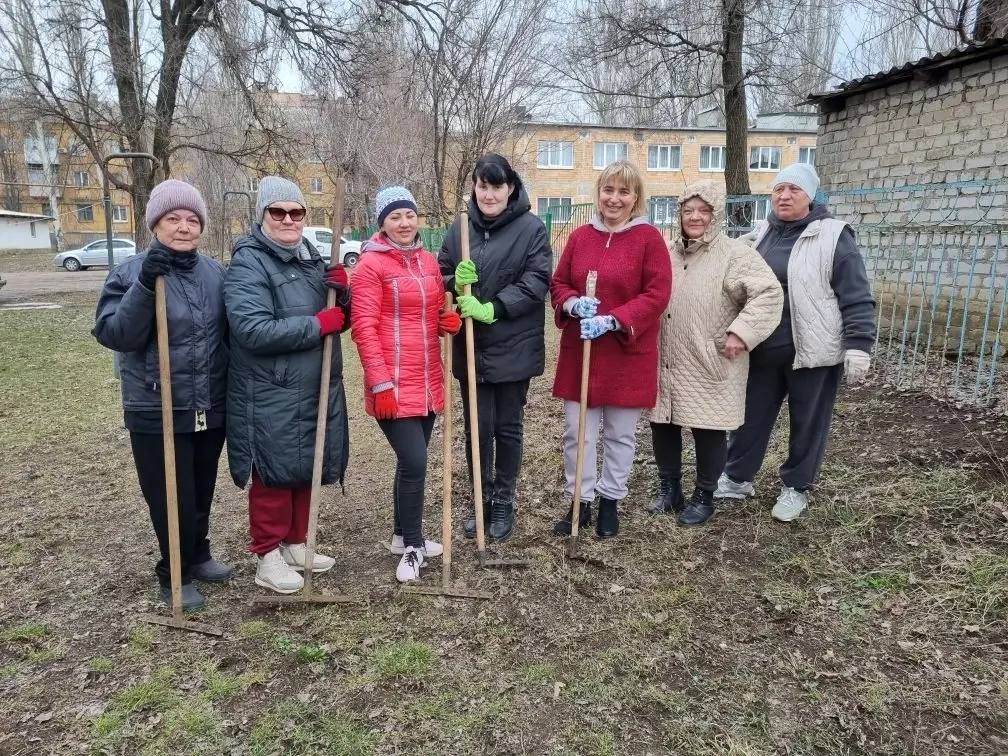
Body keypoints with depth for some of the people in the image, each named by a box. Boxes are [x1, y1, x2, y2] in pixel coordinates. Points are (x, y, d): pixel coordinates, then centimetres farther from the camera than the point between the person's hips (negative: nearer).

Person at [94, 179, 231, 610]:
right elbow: (114, 334, -18)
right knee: (171, 498, 4)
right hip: (157, 413, -4)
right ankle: (175, 575, 24)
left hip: (211, 409, 4)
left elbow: (230, 332, 14)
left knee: (202, 492, 19)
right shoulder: (132, 272, -7)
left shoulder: (215, 272, 5)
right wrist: (144, 286, -29)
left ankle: (199, 555, 40)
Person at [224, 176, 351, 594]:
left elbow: (340, 320, 14)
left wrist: (343, 293, -7)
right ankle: (268, 556, 21)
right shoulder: (248, 263, -13)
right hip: (270, 397, -7)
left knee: (304, 470, 17)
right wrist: (317, 324, -22)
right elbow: (254, 330, -26)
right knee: (274, 476, 4)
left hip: (316, 391, 8)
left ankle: (295, 544, 34)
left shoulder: (310, 257, 11)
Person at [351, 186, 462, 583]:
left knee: (412, 461, 16)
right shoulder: (371, 264, -9)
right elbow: (363, 327, -13)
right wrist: (381, 383, -18)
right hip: (394, 385, -7)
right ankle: (412, 547, 8)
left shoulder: (428, 261, 11)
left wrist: (450, 320, -3)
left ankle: (403, 534, 32)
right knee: (414, 463, -10)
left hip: (427, 381, 7)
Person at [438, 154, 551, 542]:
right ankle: (481, 500, 28)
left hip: (513, 349, -2)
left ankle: (504, 502, 27)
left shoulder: (532, 228, -6)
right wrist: (457, 283, -15)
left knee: (508, 428, 10)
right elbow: (441, 279, 8)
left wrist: (493, 309, -22)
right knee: (477, 428, 11)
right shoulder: (459, 228, 4)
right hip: (469, 348, 3)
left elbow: (537, 281, -13)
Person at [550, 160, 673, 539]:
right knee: (576, 432, 7)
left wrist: (614, 321, -21)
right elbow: (558, 284, 10)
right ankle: (580, 503, 22)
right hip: (579, 351, 3)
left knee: (620, 435, 10)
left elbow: (657, 294, -10)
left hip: (628, 354, -3)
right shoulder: (579, 236, 5)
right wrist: (572, 304, -13)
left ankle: (610, 502, 28)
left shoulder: (649, 237, -5)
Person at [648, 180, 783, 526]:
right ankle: (669, 489, 31)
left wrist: (741, 332, -23)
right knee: (663, 425, 12)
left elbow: (770, 293, -16)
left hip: (710, 366, -5)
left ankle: (704, 497, 24)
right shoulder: (668, 252, 9)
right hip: (666, 362, 6)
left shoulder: (735, 254, -9)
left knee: (708, 430, 5)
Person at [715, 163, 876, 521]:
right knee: (751, 416, 14)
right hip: (762, 351, 5)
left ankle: (795, 488, 26)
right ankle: (737, 477, 30)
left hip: (814, 352, -5)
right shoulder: (760, 235, 8)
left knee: (807, 423, 9)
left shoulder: (832, 236, -8)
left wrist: (858, 346, -17)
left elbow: (857, 298, -11)